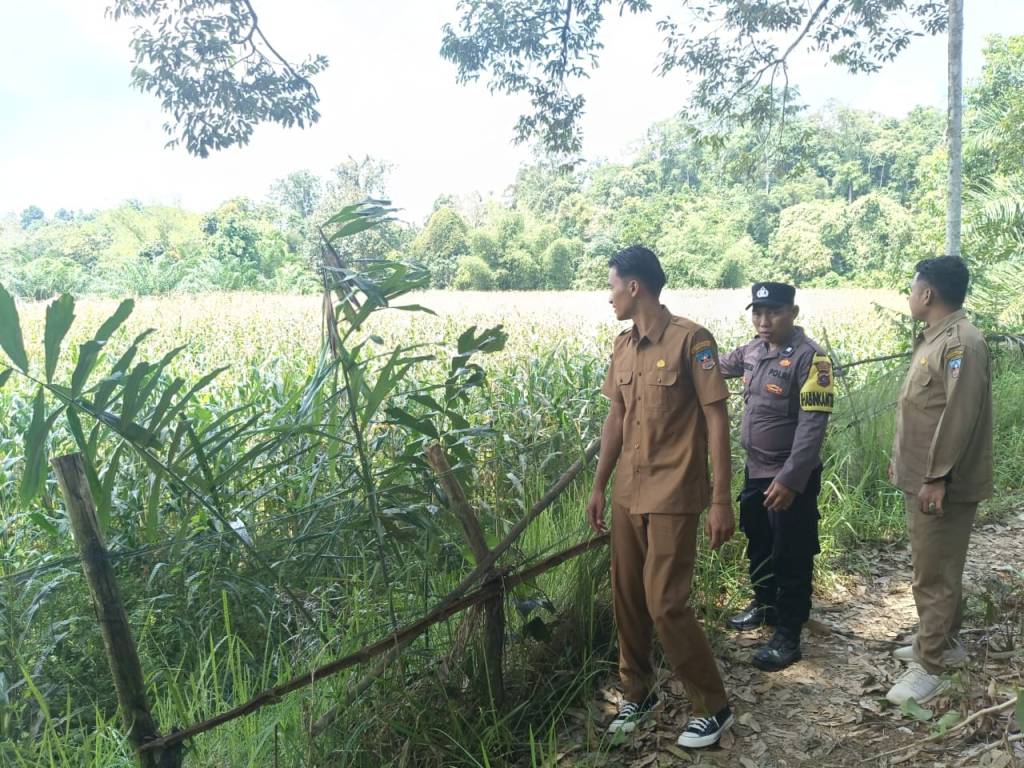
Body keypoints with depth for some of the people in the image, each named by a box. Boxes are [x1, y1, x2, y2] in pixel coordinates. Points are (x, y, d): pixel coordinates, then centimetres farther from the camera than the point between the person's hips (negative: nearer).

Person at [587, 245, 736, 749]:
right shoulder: (623, 346, 9)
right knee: (626, 599, 12)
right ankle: (637, 692, 31)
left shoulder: (691, 340, -12)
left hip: (673, 497, -7)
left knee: (665, 604, -5)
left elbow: (716, 420, -12)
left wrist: (722, 500, -14)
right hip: (626, 495, 7)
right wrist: (598, 488, 15)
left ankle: (712, 707, 16)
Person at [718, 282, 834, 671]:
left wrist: (790, 479, -28)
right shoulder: (753, 350, 3)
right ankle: (764, 604, 42)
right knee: (758, 545, 22)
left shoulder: (809, 357, -19)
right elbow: (721, 365, 26)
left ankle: (787, 635, 17)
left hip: (791, 478, -7)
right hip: (756, 471, 7)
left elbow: (813, 424, -24)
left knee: (791, 558, 4)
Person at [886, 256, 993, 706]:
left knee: (934, 576, -2)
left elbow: (960, 416, -25)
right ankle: (943, 643, 36)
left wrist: (937, 476, -24)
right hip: (920, 478, 10)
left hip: (941, 486, -10)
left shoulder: (961, 343, -20)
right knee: (935, 568, 21)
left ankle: (929, 668, 8)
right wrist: (902, 459, 21)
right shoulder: (932, 339, 13)